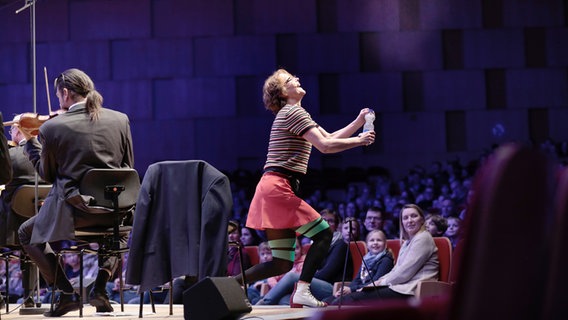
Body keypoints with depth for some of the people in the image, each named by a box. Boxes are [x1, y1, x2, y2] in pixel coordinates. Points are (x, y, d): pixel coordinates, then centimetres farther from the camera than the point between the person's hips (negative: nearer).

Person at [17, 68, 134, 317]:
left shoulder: (51, 128, -8)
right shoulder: (120, 119, 1)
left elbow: (46, 175, 5)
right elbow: (127, 166, 10)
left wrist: (30, 141, 18)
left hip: (73, 209, -4)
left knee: (27, 234, 23)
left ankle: (67, 293, 10)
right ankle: (100, 288, 20)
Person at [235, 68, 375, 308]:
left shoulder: (293, 113, 25)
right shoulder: (293, 112, -7)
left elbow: (329, 138, 25)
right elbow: (325, 146, -16)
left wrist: (359, 121, 16)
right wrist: (359, 141, -6)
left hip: (274, 189, 10)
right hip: (279, 187, -10)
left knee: (282, 264, 5)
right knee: (323, 233, -10)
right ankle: (302, 291, -14)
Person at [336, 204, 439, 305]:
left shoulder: (423, 238, -5)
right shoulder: (407, 242, 26)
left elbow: (405, 273, -13)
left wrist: (381, 282, -5)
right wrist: (378, 281, 2)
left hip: (411, 290, -9)